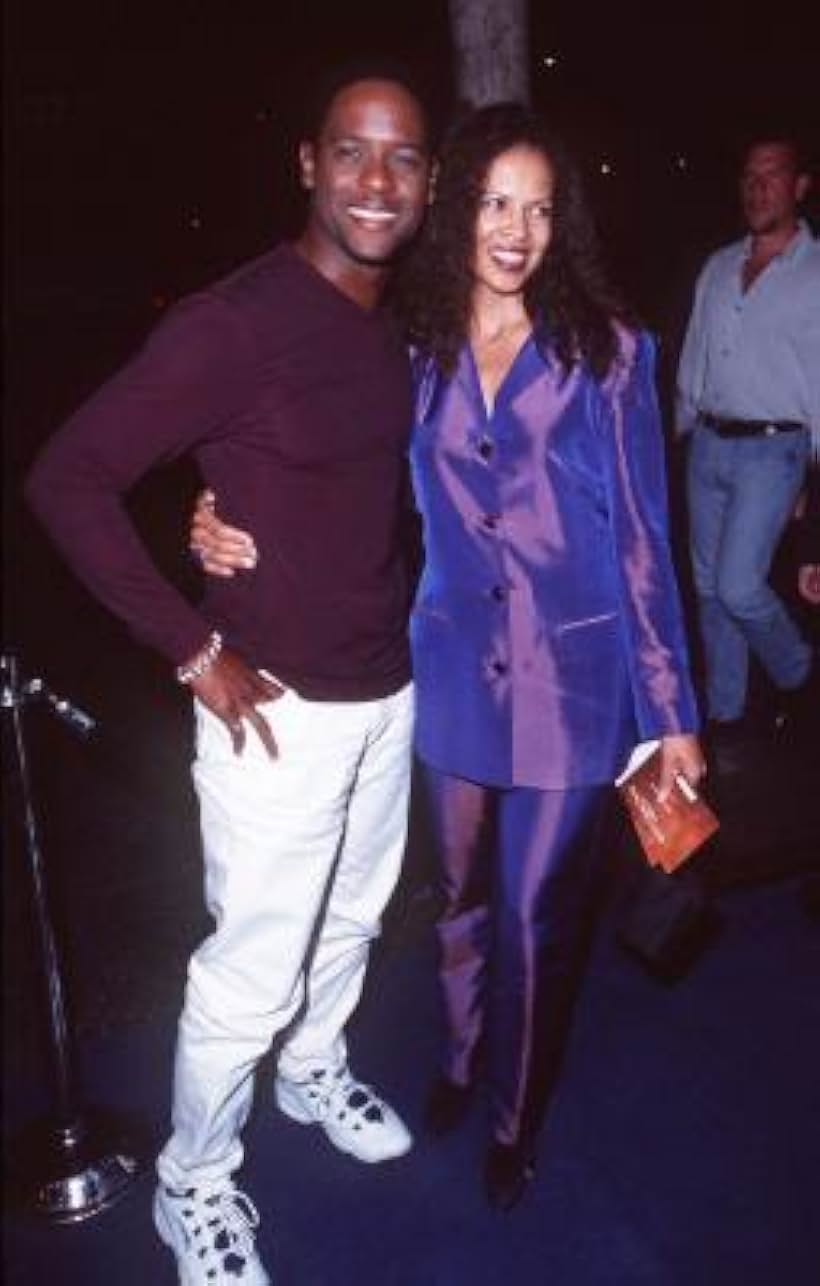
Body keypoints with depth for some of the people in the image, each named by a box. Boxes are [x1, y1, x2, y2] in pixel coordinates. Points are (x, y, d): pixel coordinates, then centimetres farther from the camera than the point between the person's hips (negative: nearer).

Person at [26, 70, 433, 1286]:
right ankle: (194, 1186, 32)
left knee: (352, 920, 24)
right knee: (252, 971, 7)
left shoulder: (403, 329, 4)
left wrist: (410, 609, 8)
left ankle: (315, 1070, 52)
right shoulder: (235, 322, -19)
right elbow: (67, 479, -19)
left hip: (391, 691, 7)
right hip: (282, 708, -7)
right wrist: (195, 649, -18)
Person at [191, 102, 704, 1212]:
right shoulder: (414, 347, 0)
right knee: (464, 894, 20)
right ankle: (463, 1052, 49)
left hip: (573, 682, -2)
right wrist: (229, 527, -16)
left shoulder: (605, 348, -5)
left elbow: (641, 537, -4)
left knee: (538, 914, 11)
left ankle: (516, 1118, 38)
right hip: (455, 672, 2)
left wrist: (672, 713, -4)